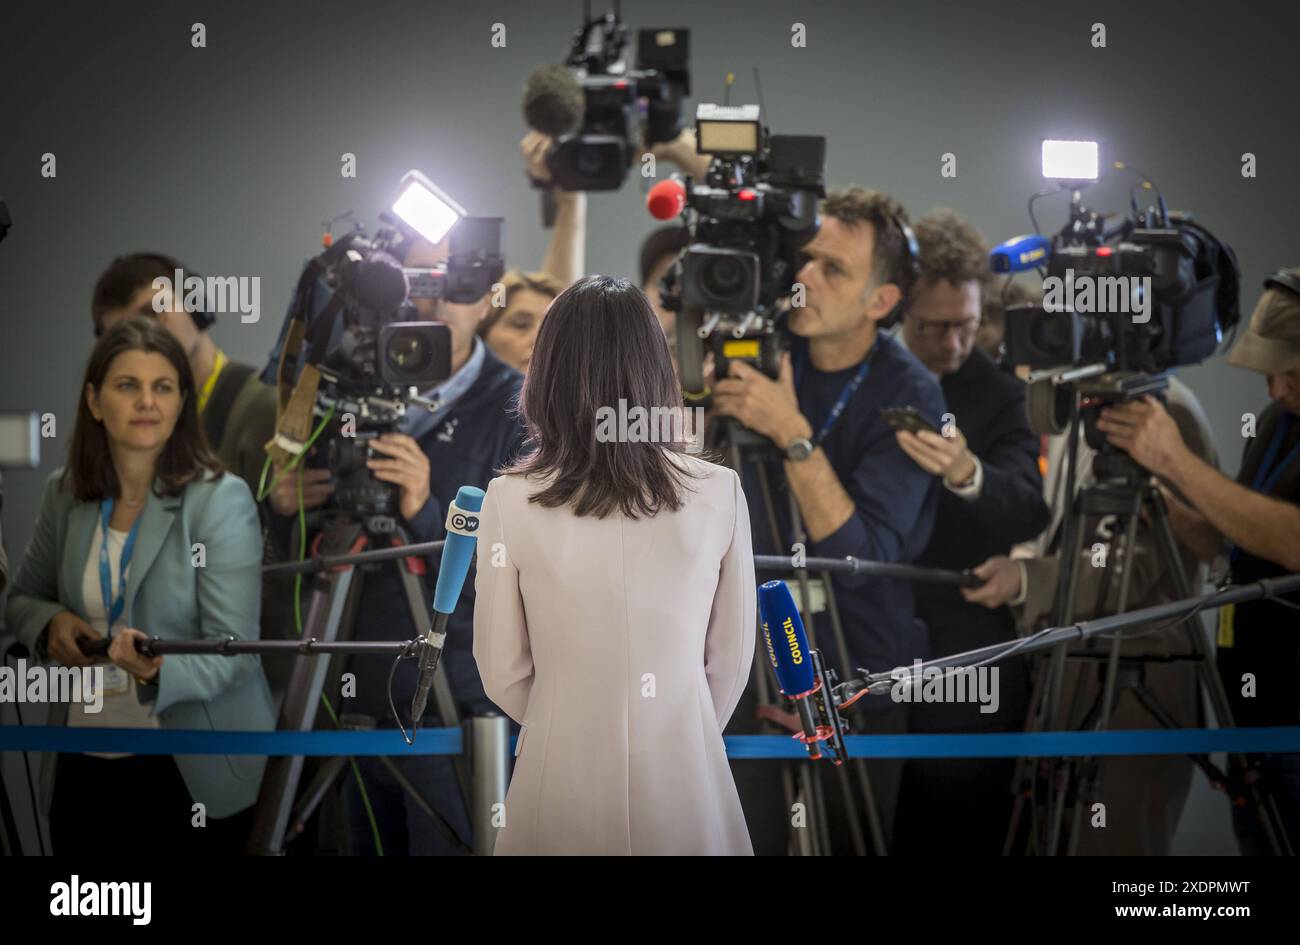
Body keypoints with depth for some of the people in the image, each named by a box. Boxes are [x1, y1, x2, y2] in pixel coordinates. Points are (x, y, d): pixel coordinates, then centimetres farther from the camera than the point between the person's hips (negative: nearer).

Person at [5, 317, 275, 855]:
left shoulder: (222, 499, -13)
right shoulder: (64, 493, 1)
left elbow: (233, 649, -17)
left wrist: (160, 671, -37)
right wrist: (50, 624, -7)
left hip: (194, 768, -4)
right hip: (83, 763, 4)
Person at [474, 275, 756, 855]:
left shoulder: (510, 502, -13)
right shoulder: (720, 493, -10)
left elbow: (502, 672, -4)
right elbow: (732, 656, 0)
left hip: (564, 780, -1)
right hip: (686, 784, 1)